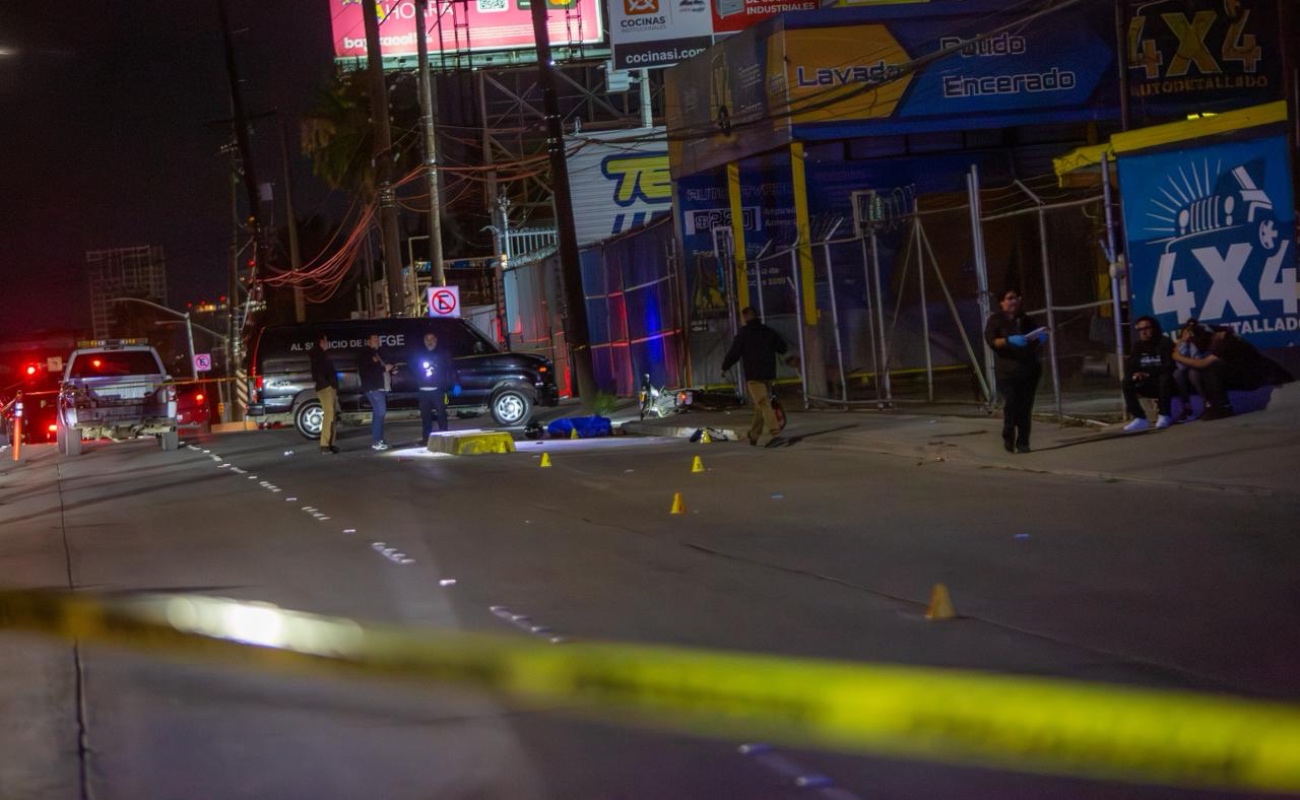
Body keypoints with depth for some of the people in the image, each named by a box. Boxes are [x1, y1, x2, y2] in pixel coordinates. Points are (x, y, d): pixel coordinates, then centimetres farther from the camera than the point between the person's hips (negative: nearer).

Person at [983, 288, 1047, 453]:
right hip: (1007, 370, -4)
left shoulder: (1024, 319, 18)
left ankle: (1023, 442, 3)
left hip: (1028, 370, 4)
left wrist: (1039, 338, 2)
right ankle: (1008, 438, 3)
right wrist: (1009, 341, -25)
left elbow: (1034, 341, 25)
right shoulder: (995, 319, 3)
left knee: (1025, 408, -1)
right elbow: (991, 340, -10)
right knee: (1011, 405, -13)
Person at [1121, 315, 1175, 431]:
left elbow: (1169, 366, -21)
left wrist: (1149, 374, -30)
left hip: (1165, 383, -5)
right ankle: (1140, 418, -25)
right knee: (1127, 383, -19)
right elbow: (1128, 368, -1)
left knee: (1164, 378, -38)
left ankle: (1164, 416, -29)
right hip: (1150, 385, 5)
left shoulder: (1165, 343, -11)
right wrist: (1134, 374, -25)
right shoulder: (1138, 346, 4)